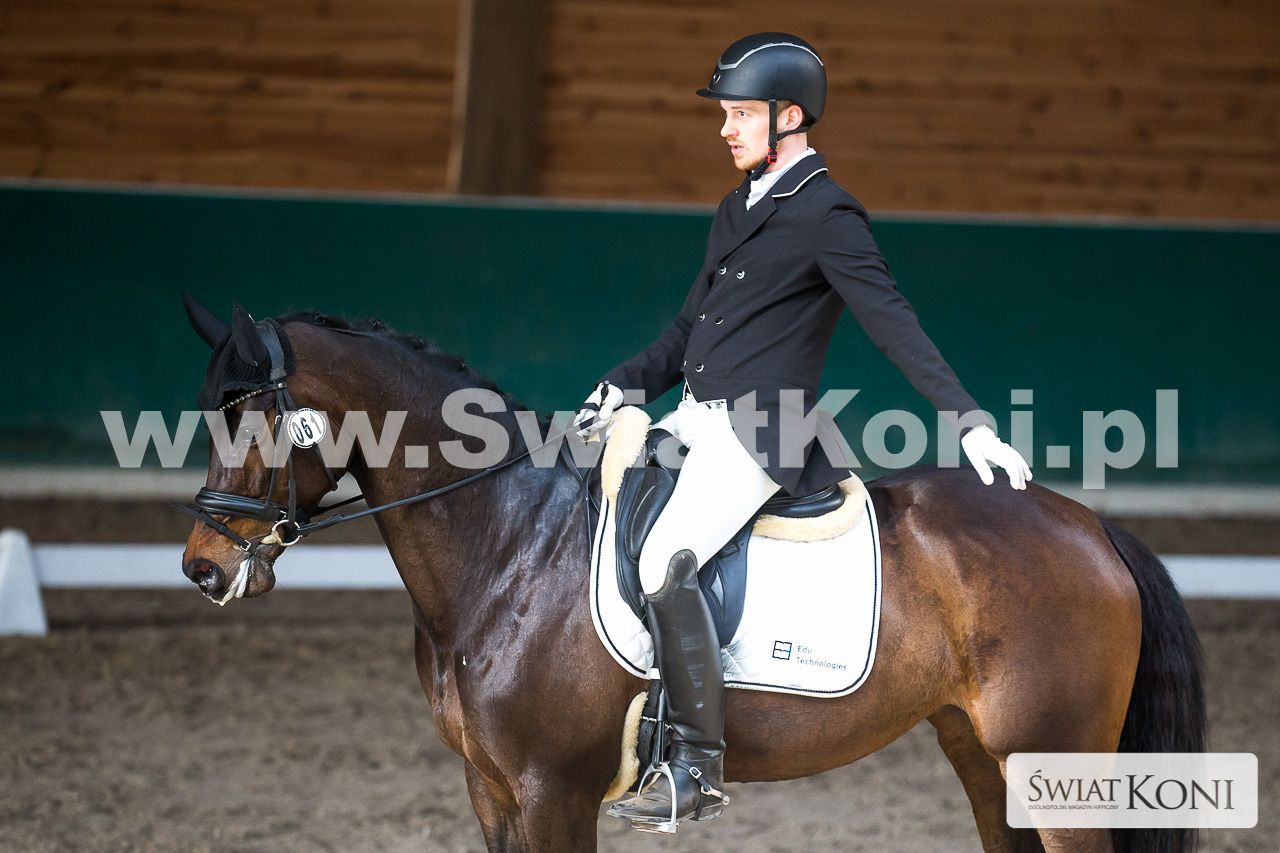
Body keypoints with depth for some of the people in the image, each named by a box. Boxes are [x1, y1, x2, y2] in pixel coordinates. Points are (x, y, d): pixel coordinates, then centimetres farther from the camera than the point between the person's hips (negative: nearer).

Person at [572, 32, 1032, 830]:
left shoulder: (826, 215, -10)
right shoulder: (738, 209, 17)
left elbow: (894, 323, -14)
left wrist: (970, 420, -20)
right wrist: (625, 384, 9)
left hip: (761, 433, -10)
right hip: (697, 418, 10)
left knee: (665, 560, -27)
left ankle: (700, 764, -21)